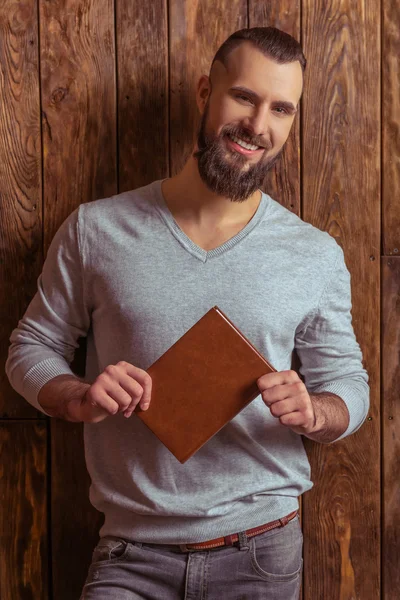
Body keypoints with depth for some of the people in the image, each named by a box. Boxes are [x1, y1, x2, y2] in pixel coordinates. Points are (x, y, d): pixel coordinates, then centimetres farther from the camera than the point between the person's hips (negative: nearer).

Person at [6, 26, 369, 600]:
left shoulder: (318, 256, -2)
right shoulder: (94, 230, -5)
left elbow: (347, 383, 5)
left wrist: (312, 415, -17)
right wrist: (79, 398, -16)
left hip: (262, 553, 2)